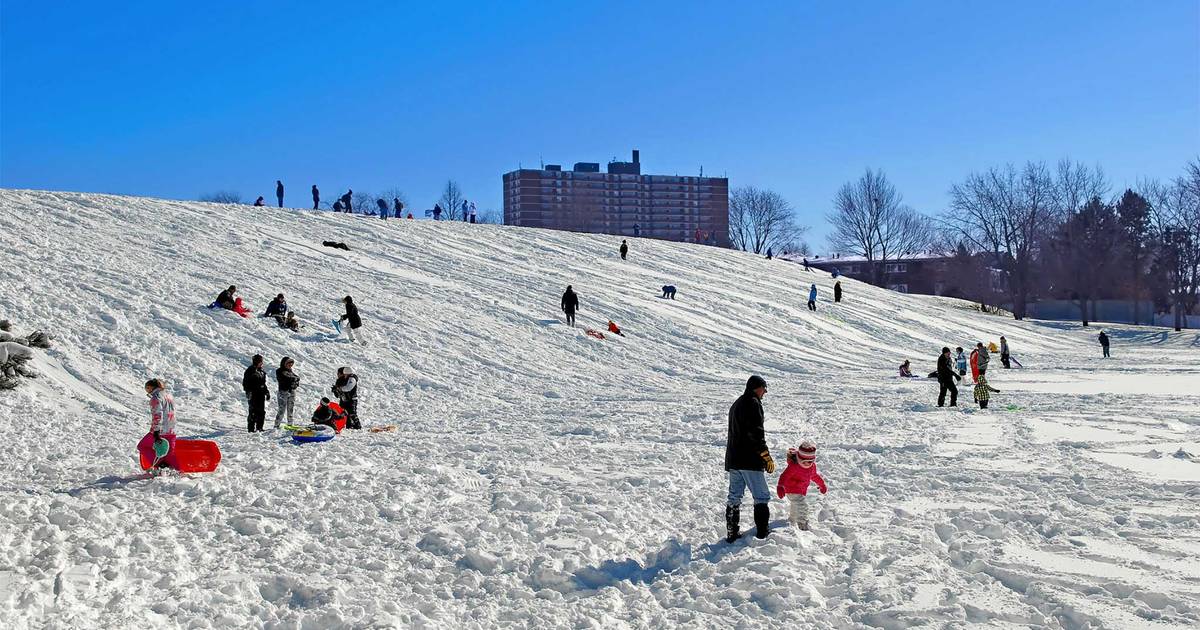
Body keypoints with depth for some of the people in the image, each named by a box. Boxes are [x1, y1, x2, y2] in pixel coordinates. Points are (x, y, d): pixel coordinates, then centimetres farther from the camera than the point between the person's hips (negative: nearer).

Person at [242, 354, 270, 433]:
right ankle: (251, 428, -2)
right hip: (253, 394, -7)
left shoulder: (261, 371, 16)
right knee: (253, 411, -7)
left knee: (261, 411, 7)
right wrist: (248, 391, -17)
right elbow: (245, 382, -9)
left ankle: (259, 427, 15)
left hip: (261, 394, 7)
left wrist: (267, 392, 20)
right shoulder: (250, 370, -6)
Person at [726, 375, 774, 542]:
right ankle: (762, 534, -3)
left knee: (734, 497, 11)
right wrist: (767, 458, -14)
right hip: (749, 460, -9)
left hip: (733, 459, 9)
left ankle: (731, 533, 11)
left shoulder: (736, 404, 20)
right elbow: (756, 434, -18)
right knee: (761, 497, -2)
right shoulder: (753, 403, -10)